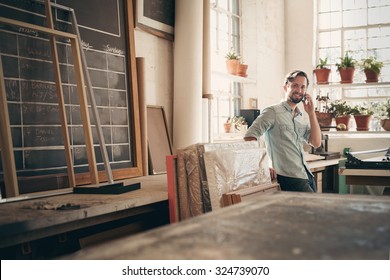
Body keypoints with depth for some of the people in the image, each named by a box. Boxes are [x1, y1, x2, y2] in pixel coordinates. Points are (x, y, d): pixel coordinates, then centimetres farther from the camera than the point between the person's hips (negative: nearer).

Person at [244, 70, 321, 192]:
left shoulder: (302, 118, 18)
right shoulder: (273, 112, -5)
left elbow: (316, 143, 8)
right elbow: (249, 137, -13)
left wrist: (311, 113, 4)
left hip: (307, 176, 8)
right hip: (289, 178, -8)